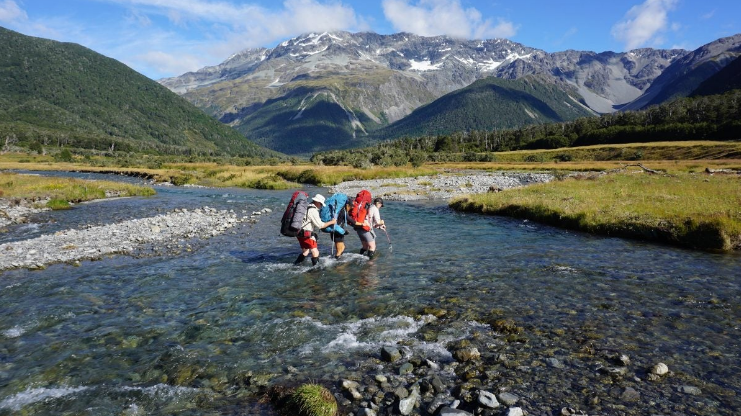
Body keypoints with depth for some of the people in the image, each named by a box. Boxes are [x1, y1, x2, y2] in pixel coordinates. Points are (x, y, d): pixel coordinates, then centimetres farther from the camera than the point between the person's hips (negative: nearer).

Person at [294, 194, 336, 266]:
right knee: (315, 253, -5)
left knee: (305, 252, 24)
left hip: (300, 233, 10)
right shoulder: (313, 211, -16)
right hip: (306, 234, -10)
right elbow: (320, 225, -15)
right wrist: (331, 222, -5)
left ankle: (295, 265, 27)